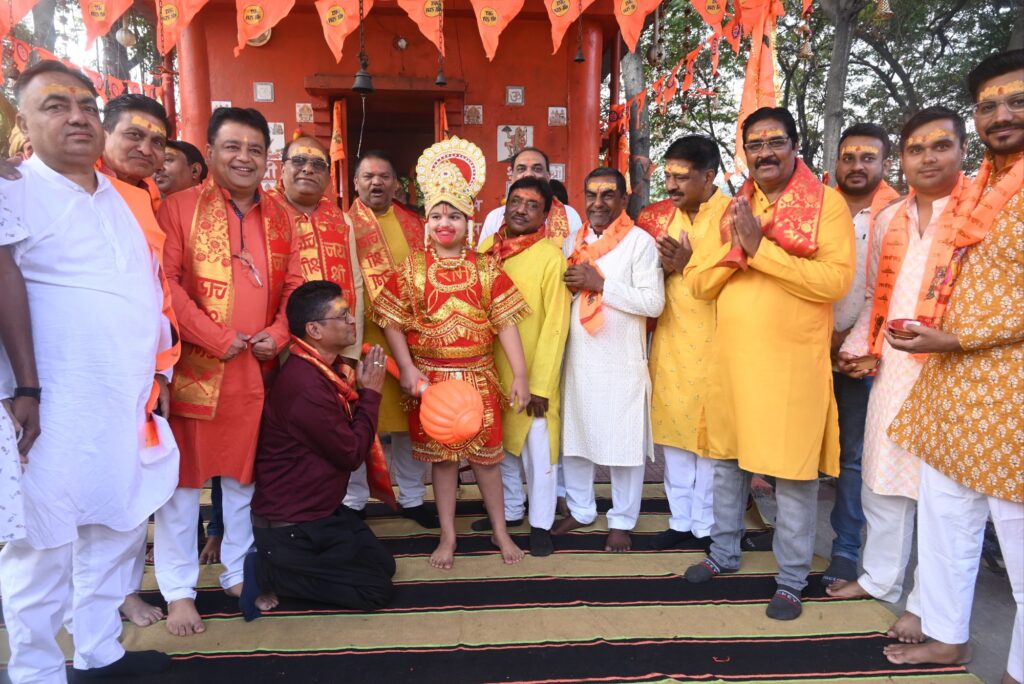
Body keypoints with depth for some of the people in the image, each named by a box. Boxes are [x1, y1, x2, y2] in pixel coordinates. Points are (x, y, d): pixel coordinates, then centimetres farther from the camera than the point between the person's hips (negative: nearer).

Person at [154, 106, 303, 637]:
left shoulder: (278, 217, 11)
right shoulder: (180, 207, -4)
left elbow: (294, 285, 10)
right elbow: (164, 281, -12)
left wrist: (278, 333, -6)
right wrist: (215, 337, -16)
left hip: (257, 369, 4)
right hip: (194, 368, -4)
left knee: (244, 472, 14)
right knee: (183, 476, 5)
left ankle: (238, 572, 31)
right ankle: (179, 590, 20)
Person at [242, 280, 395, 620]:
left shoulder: (326, 368, 2)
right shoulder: (306, 384, -29)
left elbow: (346, 436, 7)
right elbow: (352, 454, -19)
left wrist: (364, 389, -5)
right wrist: (371, 393, -12)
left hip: (320, 509, 9)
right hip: (288, 525, -9)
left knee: (382, 565, 17)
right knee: (375, 589, -2)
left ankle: (273, 566, 13)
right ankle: (266, 573, 1)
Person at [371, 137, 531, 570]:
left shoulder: (485, 269, -1)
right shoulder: (412, 269, -2)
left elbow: (505, 323, -4)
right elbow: (392, 322, -3)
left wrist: (520, 376, -7)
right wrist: (407, 370, -13)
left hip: (478, 378, 0)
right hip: (431, 378, 0)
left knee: (486, 454, 10)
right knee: (441, 457, 9)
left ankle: (500, 531, 28)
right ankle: (448, 536, 25)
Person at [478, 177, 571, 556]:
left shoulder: (551, 257, -13)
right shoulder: (487, 249, 3)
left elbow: (556, 325, -14)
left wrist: (541, 385, -16)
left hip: (535, 373, -5)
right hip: (493, 368, 5)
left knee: (538, 448, 4)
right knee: (501, 443, 18)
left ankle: (541, 523, 21)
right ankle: (509, 509, 37)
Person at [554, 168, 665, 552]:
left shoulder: (640, 241, -6)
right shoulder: (575, 241, 12)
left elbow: (654, 303, -14)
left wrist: (601, 283, -17)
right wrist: (571, 285, -4)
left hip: (622, 362, -5)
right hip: (578, 358, 6)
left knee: (624, 443, 2)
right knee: (572, 437, 12)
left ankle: (622, 521, 19)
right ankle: (580, 510, 30)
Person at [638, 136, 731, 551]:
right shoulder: (659, 216, 7)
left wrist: (690, 264, -18)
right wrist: (663, 268, -6)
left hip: (712, 342, -5)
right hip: (669, 340, 5)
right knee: (673, 428, 11)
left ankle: (706, 525, 21)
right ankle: (680, 519, 25)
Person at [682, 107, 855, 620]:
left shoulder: (826, 203, -5)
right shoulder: (731, 208, 11)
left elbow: (836, 279, -18)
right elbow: (698, 283, 6)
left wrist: (760, 246, -20)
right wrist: (734, 244, -12)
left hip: (793, 363, -5)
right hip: (731, 358, 5)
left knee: (794, 473, 3)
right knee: (728, 459, 16)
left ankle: (791, 580, 21)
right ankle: (724, 552, 35)